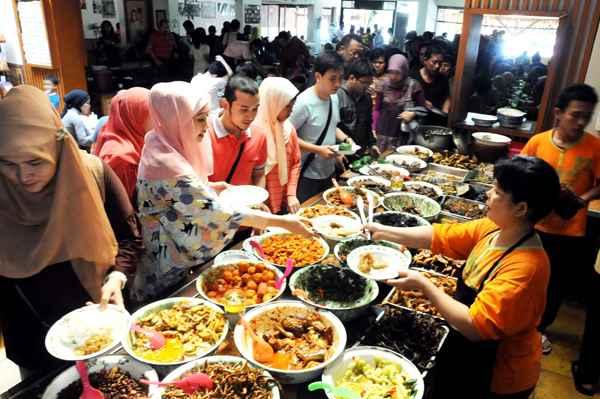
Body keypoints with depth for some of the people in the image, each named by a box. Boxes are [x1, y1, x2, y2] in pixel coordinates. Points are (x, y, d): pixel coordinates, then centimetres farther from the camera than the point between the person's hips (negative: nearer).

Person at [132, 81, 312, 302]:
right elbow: (219, 213, -31)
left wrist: (213, 187, 0)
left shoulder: (163, 145, -3)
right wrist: (282, 221, -27)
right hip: (173, 269, -9)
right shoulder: (168, 165, -32)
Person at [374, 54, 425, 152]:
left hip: (402, 135, -2)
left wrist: (413, 114, -16)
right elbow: (377, 109, 7)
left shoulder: (413, 86, -6)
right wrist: (374, 129, 2)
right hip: (383, 133, 2)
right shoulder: (384, 85, 0)